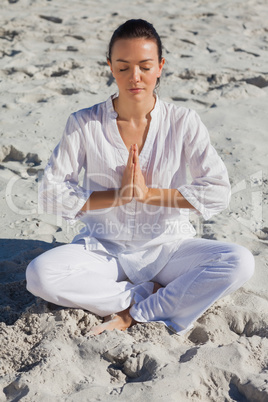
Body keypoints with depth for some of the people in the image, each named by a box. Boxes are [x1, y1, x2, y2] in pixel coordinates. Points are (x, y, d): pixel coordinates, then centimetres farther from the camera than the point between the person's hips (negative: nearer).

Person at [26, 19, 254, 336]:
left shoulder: (184, 123, -5)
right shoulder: (84, 124, -6)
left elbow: (218, 192, -10)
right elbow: (51, 194, -9)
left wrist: (148, 193, -17)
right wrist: (119, 195, -17)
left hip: (166, 248, 1)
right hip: (103, 249, 0)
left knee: (240, 262, -25)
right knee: (39, 274, -27)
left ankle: (133, 315, -15)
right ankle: (153, 296, -14)